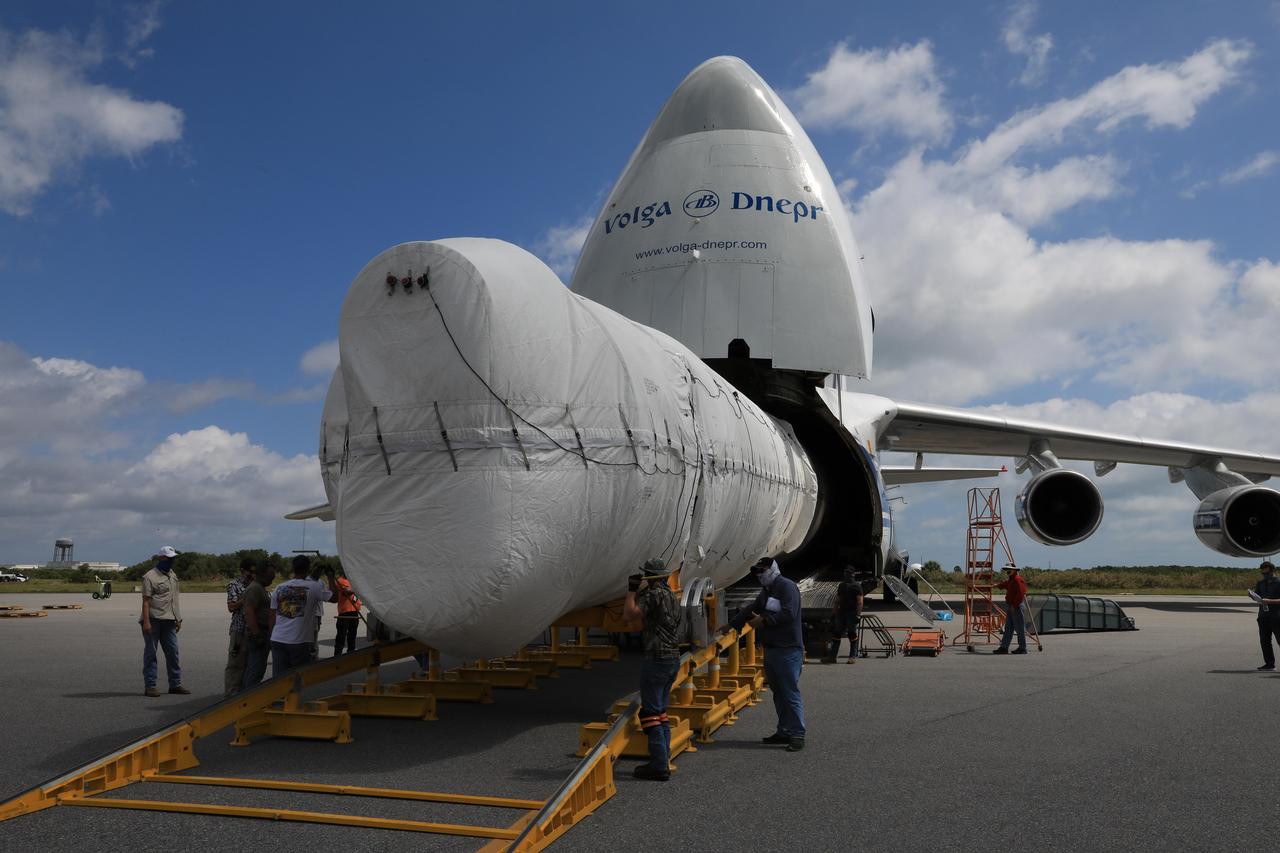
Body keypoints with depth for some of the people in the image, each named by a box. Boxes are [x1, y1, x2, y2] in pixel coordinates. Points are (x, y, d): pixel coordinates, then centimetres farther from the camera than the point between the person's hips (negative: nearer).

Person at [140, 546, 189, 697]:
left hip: (169, 621, 7)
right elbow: (146, 601, -13)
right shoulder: (150, 576, -9)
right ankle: (150, 686, 6)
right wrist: (146, 622, -20)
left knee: (173, 652, 9)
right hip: (153, 620, -7)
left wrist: (178, 618, 18)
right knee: (150, 653, 1)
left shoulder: (172, 574, 15)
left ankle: (175, 684, 15)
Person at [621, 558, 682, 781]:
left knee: (650, 712, -5)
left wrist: (632, 590, -9)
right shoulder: (671, 595, 15)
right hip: (673, 659, 9)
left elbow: (630, 615, -20)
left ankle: (658, 765, -6)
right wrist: (639, 591, 17)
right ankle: (665, 760, 20)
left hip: (657, 660, -9)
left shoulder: (654, 594, -14)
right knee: (660, 711, 17)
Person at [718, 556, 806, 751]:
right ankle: (784, 731, 20)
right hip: (771, 649, 10)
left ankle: (797, 735, -5)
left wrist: (764, 621, -15)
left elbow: (788, 614, -23)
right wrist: (730, 624, 27)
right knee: (778, 692, 13)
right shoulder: (766, 591, 20)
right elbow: (751, 610, 29)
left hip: (788, 650, -10)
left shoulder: (787, 587, -11)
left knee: (790, 692, -9)